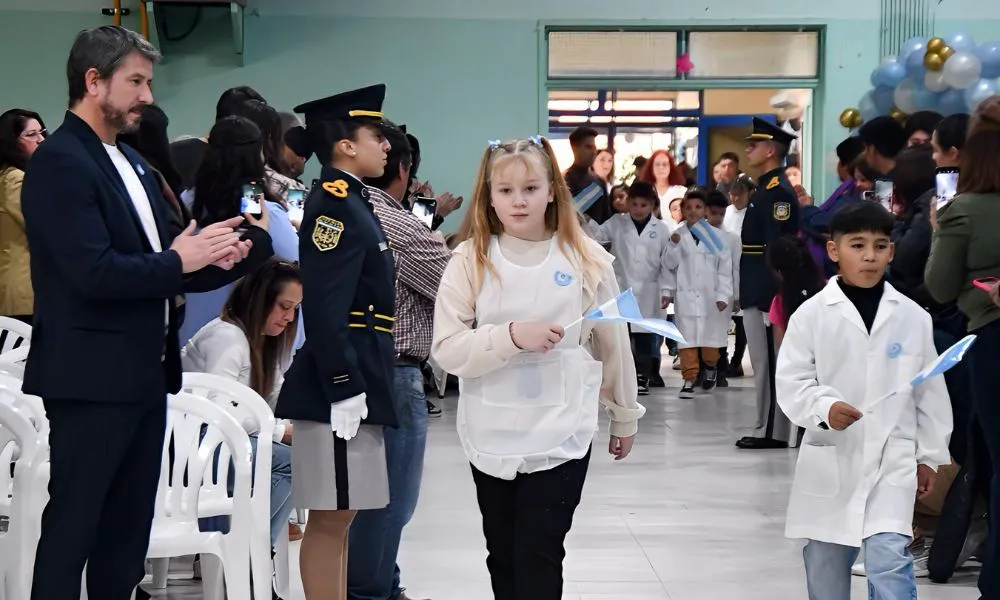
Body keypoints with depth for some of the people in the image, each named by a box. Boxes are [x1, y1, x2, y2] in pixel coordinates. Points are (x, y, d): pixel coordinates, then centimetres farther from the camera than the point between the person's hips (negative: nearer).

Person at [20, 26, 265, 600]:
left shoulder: (134, 163, 16)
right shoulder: (60, 161, -14)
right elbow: (93, 272, -24)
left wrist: (209, 259, -2)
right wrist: (177, 261, -13)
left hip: (144, 375, 9)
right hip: (93, 378, -9)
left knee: (128, 533, 15)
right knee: (72, 529, -1)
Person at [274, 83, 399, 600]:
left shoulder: (350, 203, 17)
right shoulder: (334, 206, -14)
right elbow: (325, 310, -21)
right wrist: (344, 391, -23)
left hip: (358, 383, 10)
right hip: (340, 385, -10)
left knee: (338, 516, 14)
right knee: (329, 518, -4)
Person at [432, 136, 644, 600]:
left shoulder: (585, 259, -3)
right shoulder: (470, 260, -3)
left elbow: (613, 345, 6)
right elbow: (446, 350, -10)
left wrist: (625, 417, 13)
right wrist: (513, 335, -23)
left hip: (560, 436, -2)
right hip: (491, 438, 2)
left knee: (538, 560, -5)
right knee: (503, 559, 15)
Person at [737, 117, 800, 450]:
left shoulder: (778, 191, -14)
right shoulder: (767, 188, 17)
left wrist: (769, 297, -22)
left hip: (766, 293, -10)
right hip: (758, 293, 10)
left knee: (768, 361, -6)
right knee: (764, 363, 13)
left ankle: (772, 432, -2)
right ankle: (768, 428, 19)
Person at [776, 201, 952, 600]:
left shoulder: (913, 317, 2)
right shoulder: (812, 314, -4)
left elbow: (929, 390, 9)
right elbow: (791, 382, -5)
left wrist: (929, 456, 10)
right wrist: (823, 408, -24)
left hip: (892, 458, -1)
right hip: (830, 461, 1)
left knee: (888, 557, -16)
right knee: (824, 566, 13)